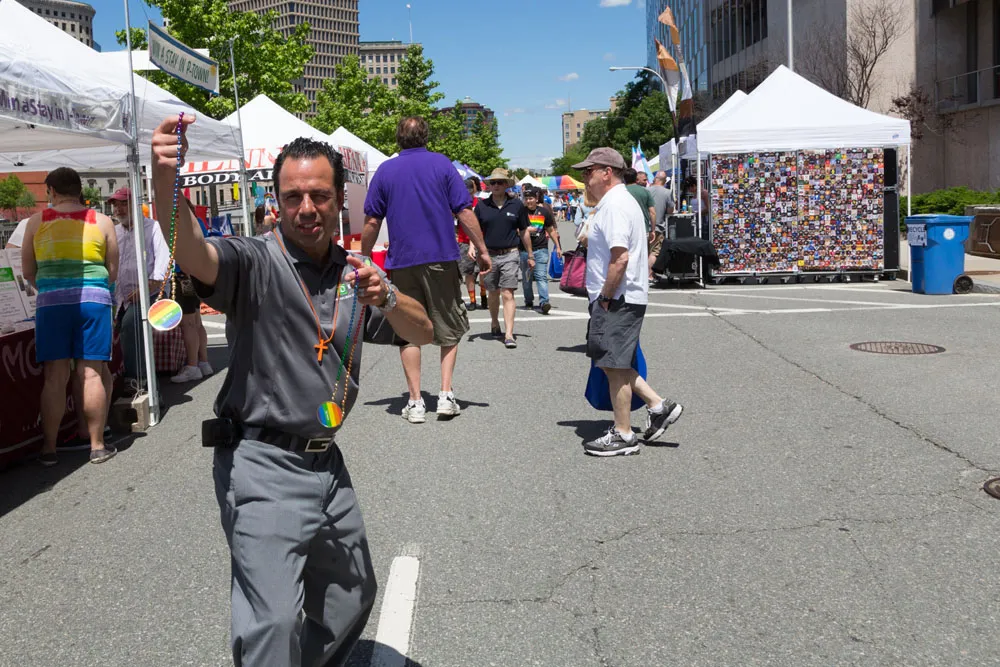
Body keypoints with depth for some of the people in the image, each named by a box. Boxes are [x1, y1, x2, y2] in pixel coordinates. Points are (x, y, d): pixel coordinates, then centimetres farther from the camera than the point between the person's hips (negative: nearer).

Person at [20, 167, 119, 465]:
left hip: (51, 302, 1)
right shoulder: (102, 222, 6)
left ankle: (49, 448, 10)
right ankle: (97, 445, 7)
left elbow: (28, 272, 12)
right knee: (92, 373, 3)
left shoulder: (36, 222, 7)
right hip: (95, 299, 0)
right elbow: (113, 271, 10)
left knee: (55, 376, 5)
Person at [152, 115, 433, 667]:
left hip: (328, 463, 7)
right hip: (263, 463, -7)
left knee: (352, 599, 22)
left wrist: (384, 298, -16)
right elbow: (192, 253, -31)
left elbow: (423, 333, 5)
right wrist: (166, 182, -50)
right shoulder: (256, 263, -10)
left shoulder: (355, 273, 9)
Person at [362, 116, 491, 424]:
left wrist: (365, 259, 13)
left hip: (402, 262, 1)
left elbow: (372, 222, 3)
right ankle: (445, 394, 3)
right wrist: (482, 251, 2)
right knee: (449, 329, 12)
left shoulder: (385, 170, 5)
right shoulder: (442, 164, 1)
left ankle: (415, 402, 7)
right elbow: (465, 213, -4)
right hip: (442, 258, -1)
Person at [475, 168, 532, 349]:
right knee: (493, 294, 15)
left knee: (508, 295, -10)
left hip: (510, 255, -2)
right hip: (489, 255, 2)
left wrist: (530, 256, 13)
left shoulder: (516, 205, 2)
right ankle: (494, 324, 38)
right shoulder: (482, 206, 3)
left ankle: (509, 334, -13)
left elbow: (524, 232, 9)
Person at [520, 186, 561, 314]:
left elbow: (551, 230, 17)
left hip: (541, 249, 0)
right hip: (524, 249, 1)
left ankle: (544, 302, -20)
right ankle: (529, 301, 25)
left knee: (541, 276, -12)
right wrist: (526, 230, -14)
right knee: (526, 278, 10)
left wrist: (557, 246, 15)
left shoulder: (544, 212, 9)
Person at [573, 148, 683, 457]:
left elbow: (620, 258, -26)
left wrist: (605, 297, -17)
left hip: (618, 300, -10)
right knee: (613, 363, 17)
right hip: (618, 298, 10)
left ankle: (623, 435, 9)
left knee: (615, 366, -1)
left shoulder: (615, 205, -17)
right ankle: (658, 406, 22)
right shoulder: (615, 202, 17)